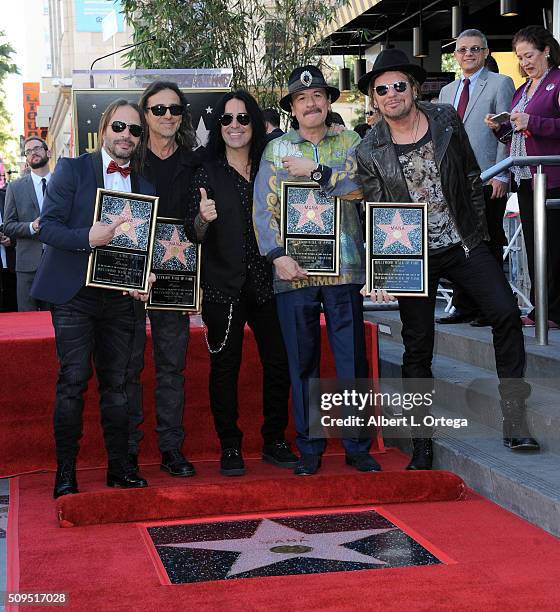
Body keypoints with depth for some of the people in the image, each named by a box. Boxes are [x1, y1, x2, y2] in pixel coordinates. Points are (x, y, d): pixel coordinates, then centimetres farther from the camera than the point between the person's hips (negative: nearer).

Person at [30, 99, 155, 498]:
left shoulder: (145, 186, 13)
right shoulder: (72, 169, 0)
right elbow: (48, 227, -7)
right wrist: (87, 237, -25)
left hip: (120, 296, 4)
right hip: (75, 293, -4)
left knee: (117, 382, 7)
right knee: (74, 381, -7)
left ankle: (120, 466, 15)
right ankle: (66, 472, 1)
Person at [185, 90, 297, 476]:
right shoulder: (208, 173, 2)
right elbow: (195, 234, -2)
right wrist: (203, 219, -23)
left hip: (267, 282, 2)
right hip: (223, 285, -2)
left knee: (278, 362, 3)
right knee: (225, 366, 1)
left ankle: (275, 441, 18)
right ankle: (230, 447, 11)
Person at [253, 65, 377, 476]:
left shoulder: (351, 143, 10)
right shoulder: (276, 149, 10)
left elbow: (361, 186, -7)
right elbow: (264, 209, 4)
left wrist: (315, 172, -9)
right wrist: (278, 256, -8)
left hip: (344, 267, 0)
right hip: (294, 270, 1)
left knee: (352, 357, 1)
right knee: (302, 361, 5)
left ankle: (358, 446, 12)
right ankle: (309, 449, 15)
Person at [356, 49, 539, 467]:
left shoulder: (446, 120, 0)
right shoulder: (370, 152, -5)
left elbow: (471, 175, 8)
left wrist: (479, 230, 7)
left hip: (464, 244, 1)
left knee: (506, 313, -15)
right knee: (418, 346, 4)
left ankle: (515, 420, -5)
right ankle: (422, 444, 15)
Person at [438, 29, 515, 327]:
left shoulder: (500, 84, 2)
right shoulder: (447, 92, 20)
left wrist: (501, 175, -13)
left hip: (487, 180, -5)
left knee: (489, 247, -2)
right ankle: (464, 307, 13)